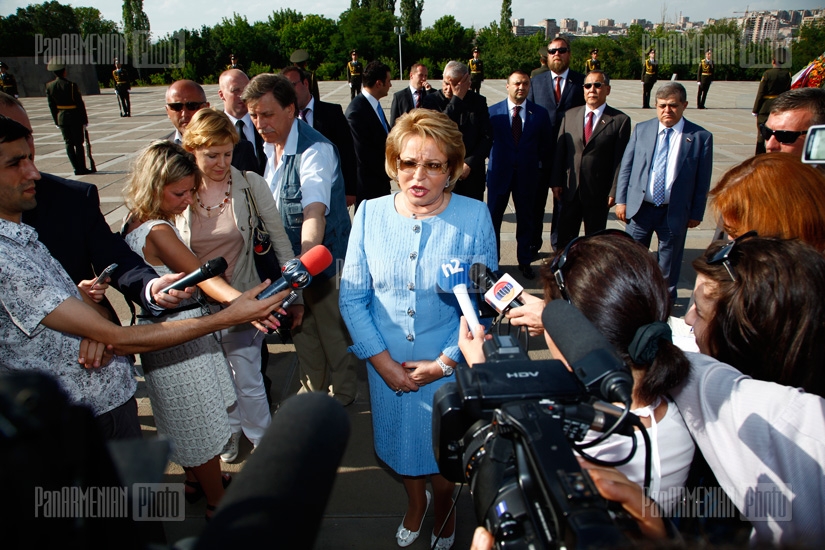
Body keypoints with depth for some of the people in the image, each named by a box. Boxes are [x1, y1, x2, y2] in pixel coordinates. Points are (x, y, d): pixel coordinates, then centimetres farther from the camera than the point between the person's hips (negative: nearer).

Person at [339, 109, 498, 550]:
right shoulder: (369, 214, -9)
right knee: (401, 444, 23)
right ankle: (415, 501, 57)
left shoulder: (474, 218, -14)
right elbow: (352, 298, -6)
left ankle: (444, 508, 52)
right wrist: (382, 360, -11)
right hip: (386, 362, 2)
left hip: (450, 364, -2)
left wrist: (443, 363, -15)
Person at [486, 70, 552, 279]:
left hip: (527, 174, 1)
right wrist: (493, 160, -3)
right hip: (499, 173, -1)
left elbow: (546, 145, 4)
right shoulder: (493, 112, -3)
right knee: (493, 217, 6)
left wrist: (542, 169, 2)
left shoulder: (540, 113, 0)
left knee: (525, 219, 11)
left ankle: (524, 261, 25)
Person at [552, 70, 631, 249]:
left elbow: (621, 159, -6)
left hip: (599, 192, -3)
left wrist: (614, 191, -10)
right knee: (565, 237, 9)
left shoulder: (620, 120, -4)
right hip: (570, 189, 3)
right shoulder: (570, 115, 6)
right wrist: (556, 182, 1)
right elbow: (560, 151, 6)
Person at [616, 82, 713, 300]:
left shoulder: (701, 137, -4)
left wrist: (696, 213, -3)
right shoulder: (641, 129, 2)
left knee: (669, 262, 14)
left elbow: (703, 181, -2)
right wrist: (621, 200, -3)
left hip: (675, 212, -1)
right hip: (640, 207, 2)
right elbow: (626, 166, 4)